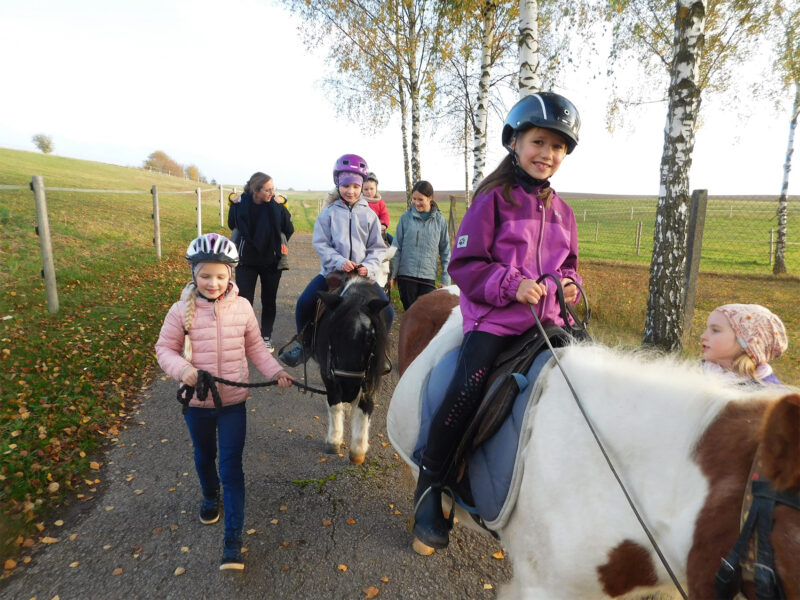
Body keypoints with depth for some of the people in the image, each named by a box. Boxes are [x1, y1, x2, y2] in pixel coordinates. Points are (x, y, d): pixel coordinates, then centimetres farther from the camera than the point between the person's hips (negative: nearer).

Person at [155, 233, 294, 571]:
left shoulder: (242, 307, -9)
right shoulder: (182, 311, -12)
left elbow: (255, 348, 1)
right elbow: (165, 348, -4)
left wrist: (276, 371, -11)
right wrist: (182, 369, -23)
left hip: (233, 402, -1)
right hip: (197, 402, 1)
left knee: (231, 467, 0)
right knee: (204, 456, 25)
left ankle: (233, 539, 10)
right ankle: (210, 497, 55)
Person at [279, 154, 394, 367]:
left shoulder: (369, 214, 4)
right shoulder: (329, 212, 1)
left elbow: (377, 248, 4)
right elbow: (320, 244, -3)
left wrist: (368, 267, -14)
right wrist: (339, 262, -18)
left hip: (363, 273, 1)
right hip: (332, 271, 0)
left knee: (387, 313, -12)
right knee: (304, 303, -15)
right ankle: (304, 344, 10)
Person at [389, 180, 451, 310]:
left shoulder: (440, 220, 2)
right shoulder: (405, 217, 1)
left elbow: (445, 251, 7)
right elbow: (396, 247, 5)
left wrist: (446, 279, 3)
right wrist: (392, 274, 3)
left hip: (429, 276, 0)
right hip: (406, 275, 0)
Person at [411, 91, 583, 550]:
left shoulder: (562, 213, 14)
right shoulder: (494, 199, -4)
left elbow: (569, 265, 25)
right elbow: (465, 265, -7)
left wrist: (569, 285, 2)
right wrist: (511, 285, -20)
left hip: (546, 319, 6)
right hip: (493, 319, -6)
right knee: (466, 391, -22)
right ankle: (430, 484, 2)